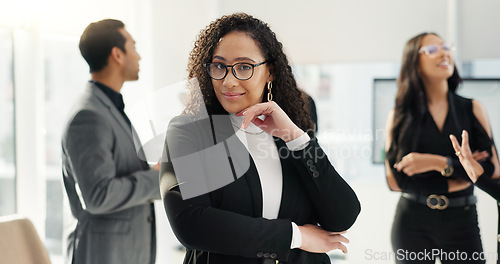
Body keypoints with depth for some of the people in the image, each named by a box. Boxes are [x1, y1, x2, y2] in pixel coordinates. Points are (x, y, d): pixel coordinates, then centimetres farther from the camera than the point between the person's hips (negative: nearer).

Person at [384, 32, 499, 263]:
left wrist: (439, 163, -17)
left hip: (461, 223, 1)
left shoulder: (471, 109, 3)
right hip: (412, 224, -1)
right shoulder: (399, 116, 0)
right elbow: (395, 180, -7)